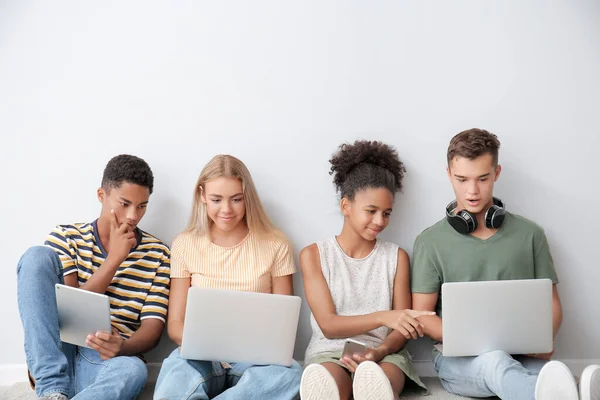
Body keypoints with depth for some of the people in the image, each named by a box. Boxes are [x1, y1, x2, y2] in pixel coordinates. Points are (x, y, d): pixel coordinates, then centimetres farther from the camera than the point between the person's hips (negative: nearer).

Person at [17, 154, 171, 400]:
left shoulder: (157, 254, 5)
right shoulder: (65, 237, 6)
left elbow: (152, 327, -2)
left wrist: (122, 347, -26)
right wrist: (114, 258, -12)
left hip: (104, 363, -2)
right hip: (53, 358, 2)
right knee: (38, 256, -19)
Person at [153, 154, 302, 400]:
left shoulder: (274, 245, 4)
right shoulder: (185, 245, 6)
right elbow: (175, 323, 6)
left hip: (254, 357, 2)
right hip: (199, 356, -2)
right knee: (178, 368, -39)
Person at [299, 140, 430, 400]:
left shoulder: (397, 257, 12)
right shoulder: (314, 255, 5)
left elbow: (402, 327, 7)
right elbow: (328, 325, -4)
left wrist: (380, 351, -18)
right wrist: (382, 317, -22)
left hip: (383, 354, 1)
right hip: (329, 352, -1)